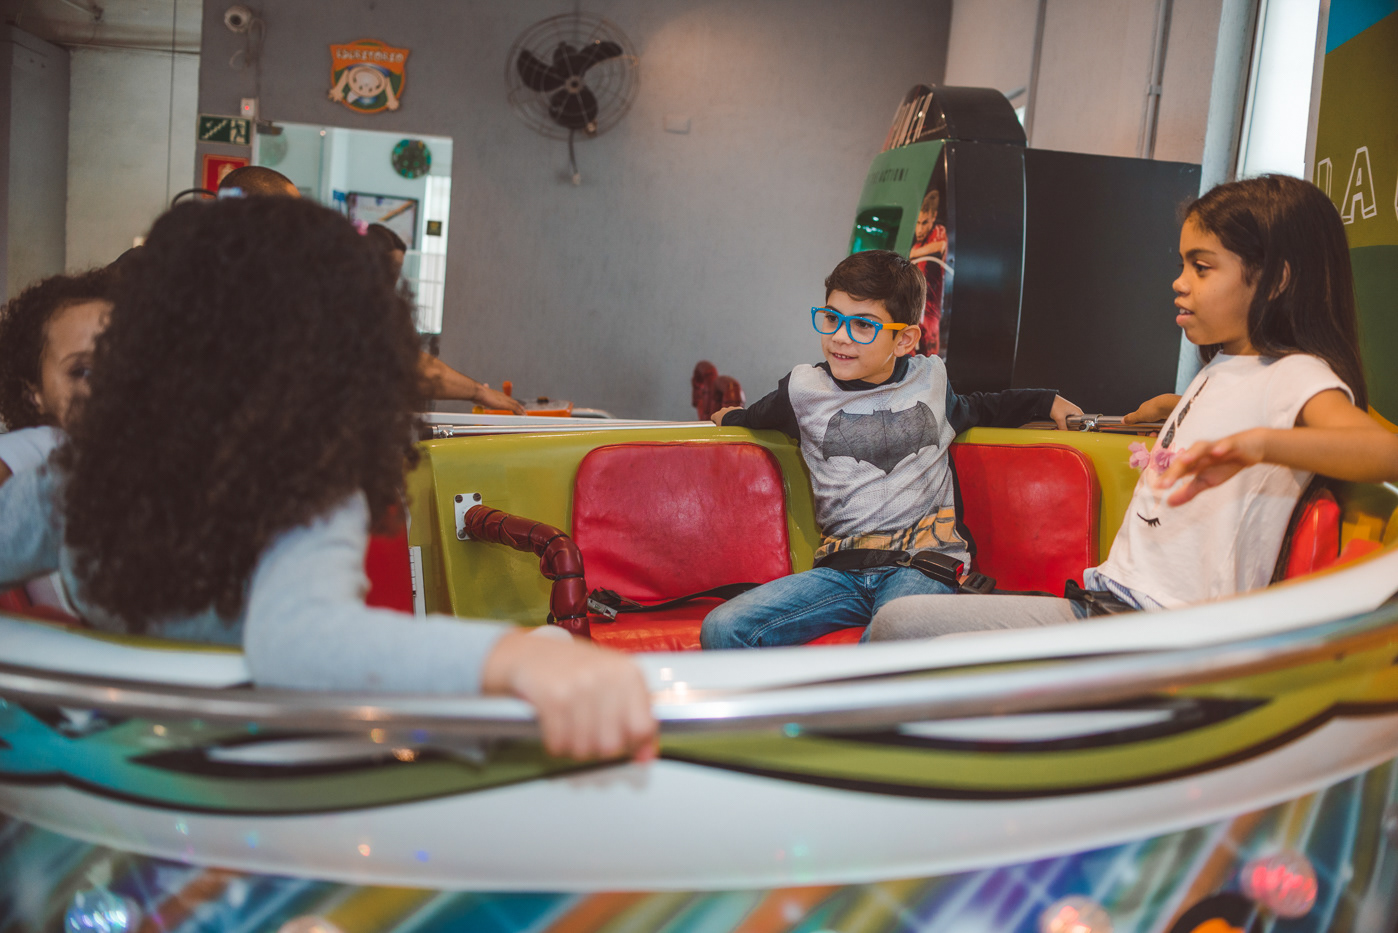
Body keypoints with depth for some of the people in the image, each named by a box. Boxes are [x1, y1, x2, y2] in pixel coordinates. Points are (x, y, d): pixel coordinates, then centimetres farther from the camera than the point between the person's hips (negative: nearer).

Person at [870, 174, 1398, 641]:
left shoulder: (1296, 376, -10)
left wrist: (1259, 442, -45)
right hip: (1104, 603, 9)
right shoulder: (1221, 369, 18)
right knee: (898, 621, -2)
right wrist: (1169, 406, 41)